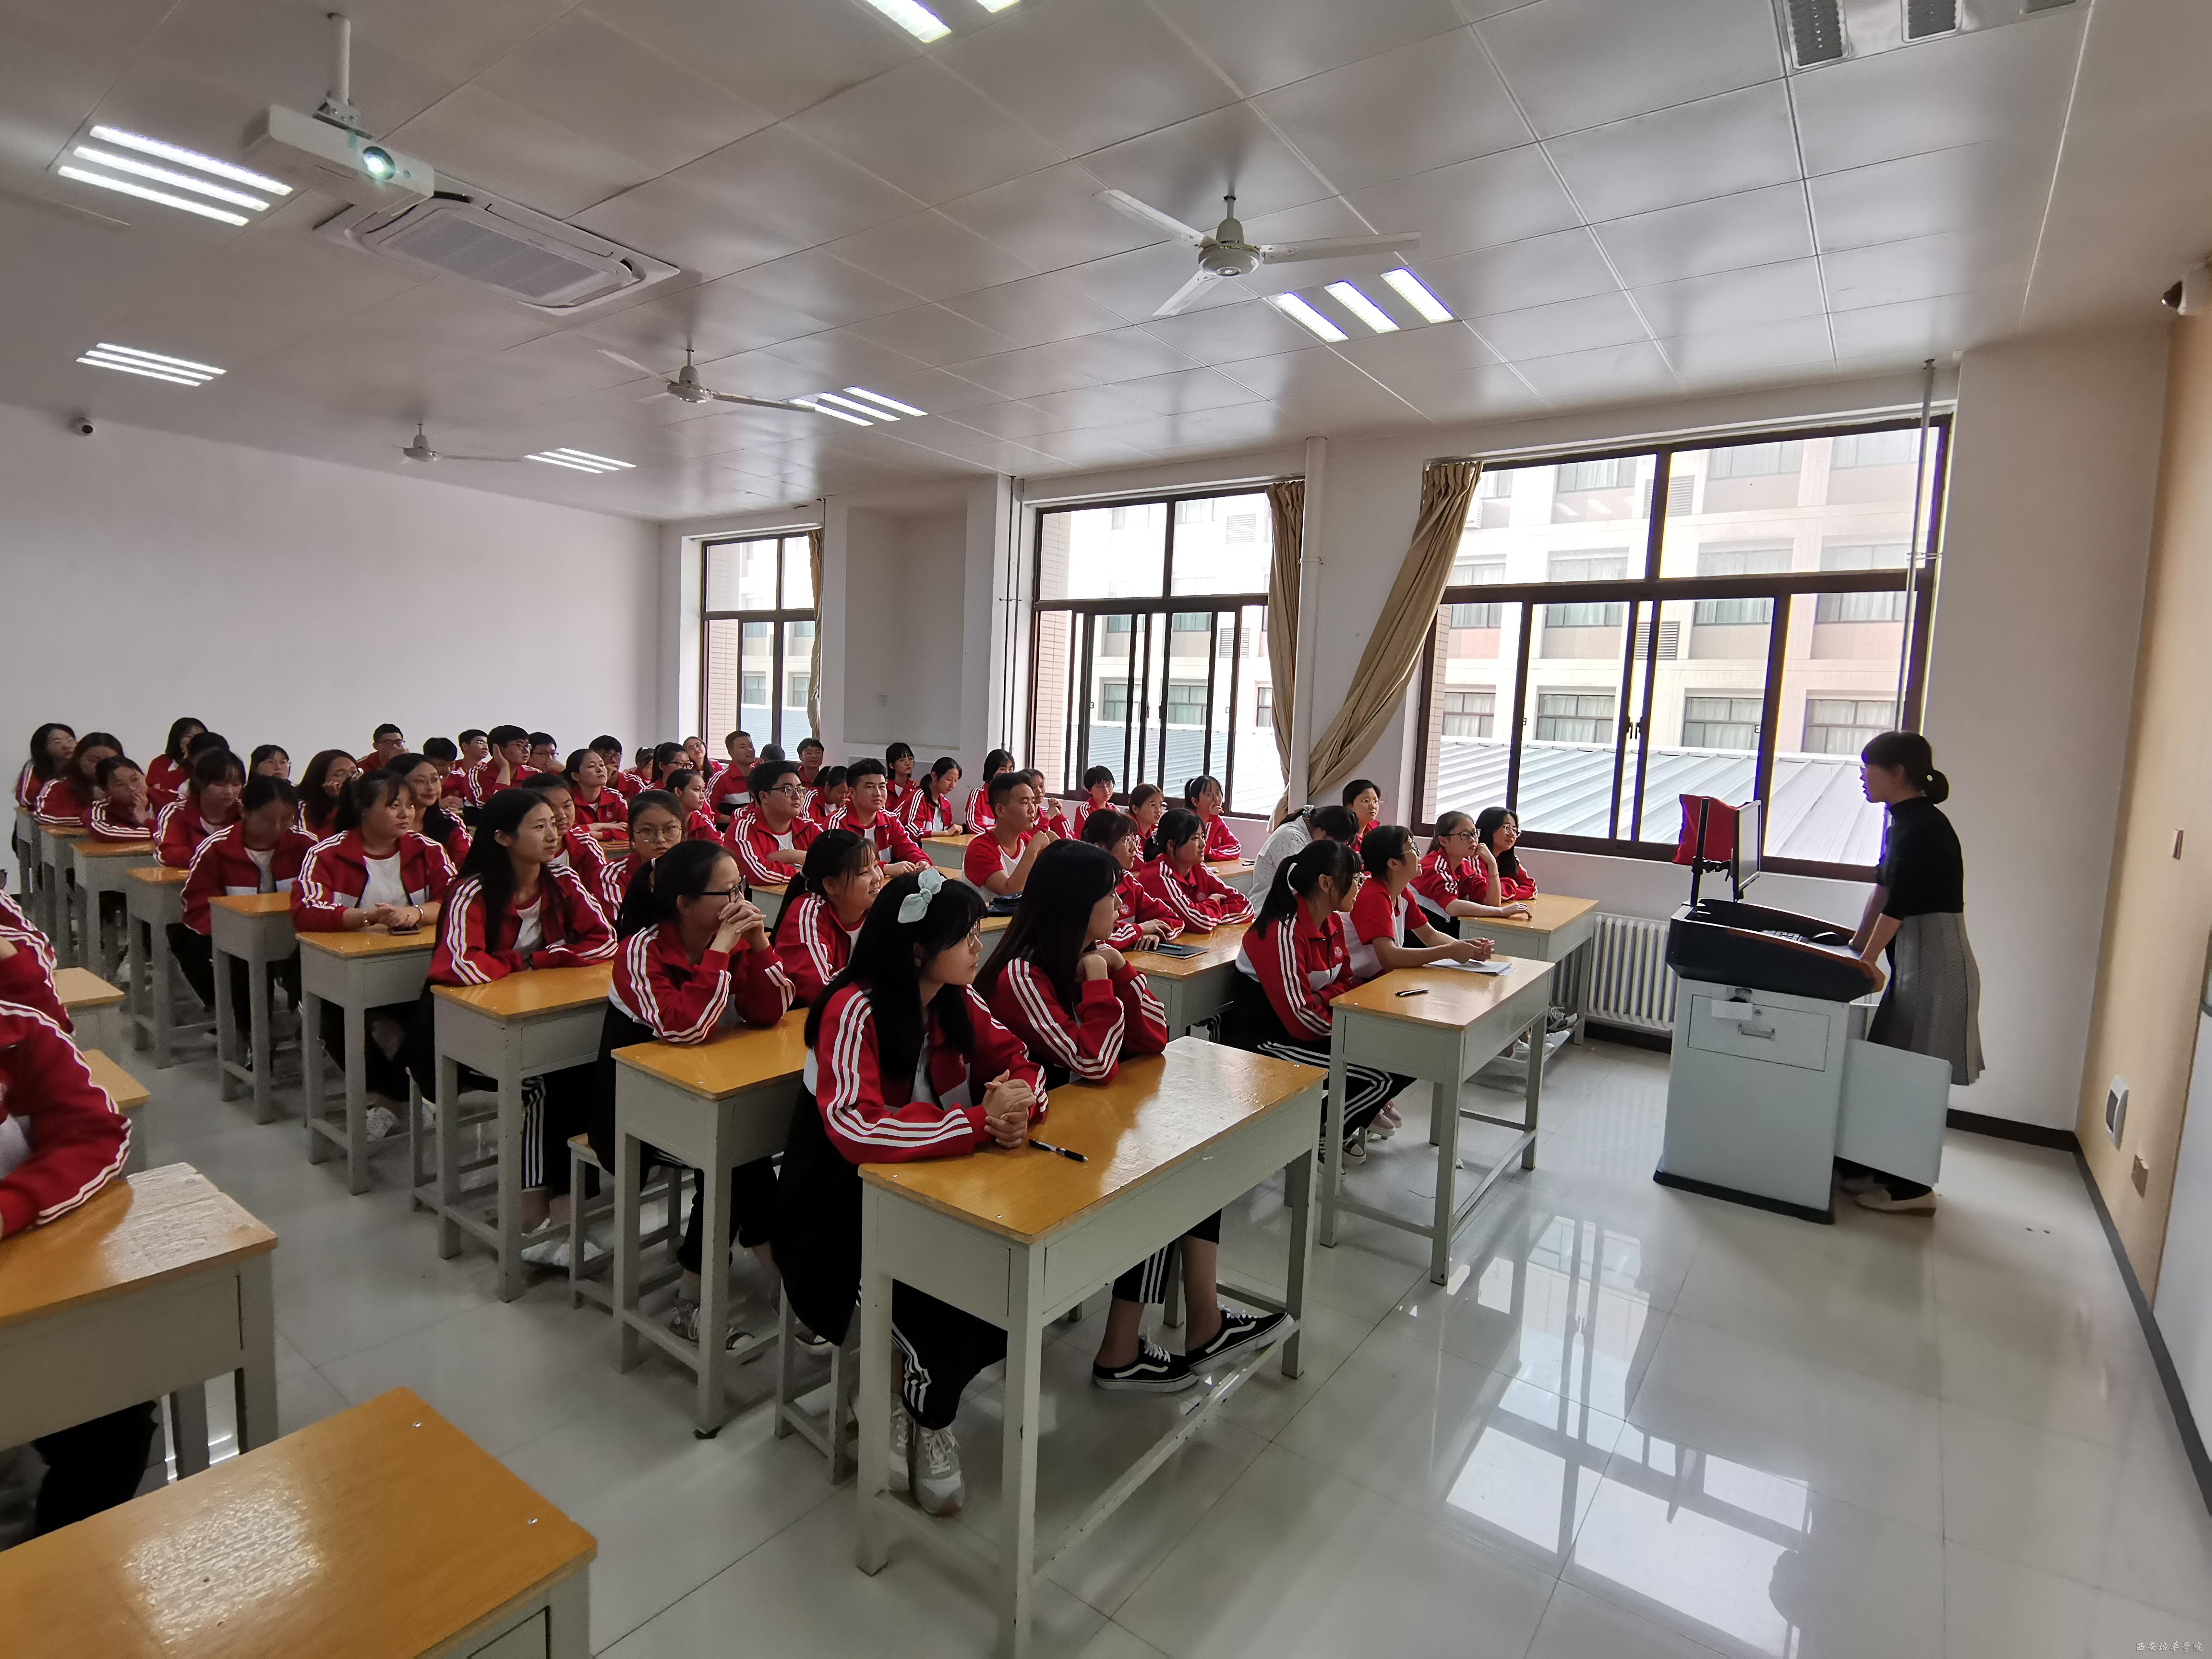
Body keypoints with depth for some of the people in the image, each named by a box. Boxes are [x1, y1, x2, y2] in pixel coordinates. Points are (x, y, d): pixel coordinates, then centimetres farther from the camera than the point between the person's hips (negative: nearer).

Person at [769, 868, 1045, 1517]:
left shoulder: (958, 1000, -4)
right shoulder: (854, 1010, -24)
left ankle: (920, 1387, 11)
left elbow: (1020, 1063, 0)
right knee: (943, 1296, -27)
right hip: (843, 1214, -5)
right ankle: (930, 1415, 8)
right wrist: (980, 1122, -34)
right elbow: (855, 1128, -37)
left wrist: (1017, 1099, -24)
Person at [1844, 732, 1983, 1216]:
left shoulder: (1922, 827, -17)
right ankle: (1879, 1167, 23)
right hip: (1914, 957, 9)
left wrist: (1864, 964, -11)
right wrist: (1856, 945, 19)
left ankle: (1911, 1188, 8)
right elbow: (1883, 887, 18)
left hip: (1935, 962, -9)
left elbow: (1897, 906, -17)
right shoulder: (1902, 819, 12)